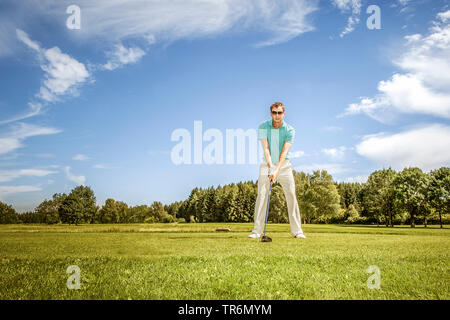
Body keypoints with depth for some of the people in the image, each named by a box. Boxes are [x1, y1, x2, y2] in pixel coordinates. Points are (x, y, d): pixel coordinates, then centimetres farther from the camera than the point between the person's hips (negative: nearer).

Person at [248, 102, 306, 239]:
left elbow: (284, 152, -18)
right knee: (262, 195, -10)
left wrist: (277, 170, -29)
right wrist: (270, 167, -28)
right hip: (267, 165, 0)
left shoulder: (290, 130, -9)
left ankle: (297, 230, 4)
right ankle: (257, 230, -8)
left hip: (284, 165, 0)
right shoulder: (263, 127, -7)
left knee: (291, 195, -4)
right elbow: (266, 149, -15)